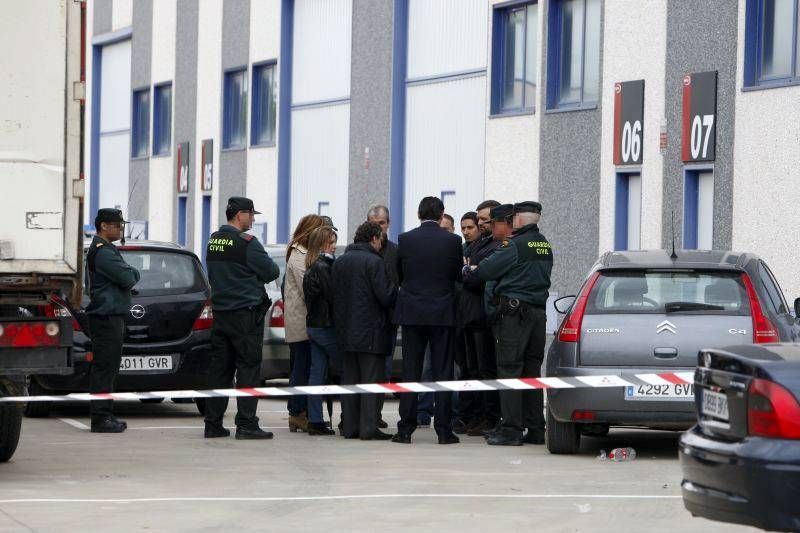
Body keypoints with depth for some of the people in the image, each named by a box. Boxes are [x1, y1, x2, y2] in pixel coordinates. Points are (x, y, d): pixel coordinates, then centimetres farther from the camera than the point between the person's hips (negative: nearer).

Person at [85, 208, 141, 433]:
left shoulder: (105, 249, 21)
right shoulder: (103, 252, -14)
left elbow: (129, 277, 22)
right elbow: (128, 278, -19)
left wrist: (129, 274, 2)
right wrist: (132, 273, 1)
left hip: (111, 315, 11)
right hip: (106, 316, -11)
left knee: (107, 368, 12)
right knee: (104, 367, -10)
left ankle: (105, 416, 16)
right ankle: (100, 417, -10)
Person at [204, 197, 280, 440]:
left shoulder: (213, 241, 11)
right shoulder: (246, 242, -13)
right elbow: (271, 272, -9)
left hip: (220, 312, 7)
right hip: (245, 314, -7)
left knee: (219, 368, 9)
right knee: (248, 368, -4)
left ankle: (213, 423, 9)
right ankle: (246, 424, -7)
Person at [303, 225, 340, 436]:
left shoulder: (311, 268, 14)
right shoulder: (323, 267, -16)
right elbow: (332, 296, -17)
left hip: (314, 325, 9)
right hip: (326, 326, -9)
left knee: (317, 372, 8)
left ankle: (315, 421, 7)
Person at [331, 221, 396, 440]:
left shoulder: (339, 262, 9)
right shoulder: (374, 262, -12)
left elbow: (334, 295, 12)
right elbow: (385, 296, -15)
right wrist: (396, 289, 4)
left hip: (345, 331, 6)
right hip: (371, 332, -6)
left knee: (349, 379, 10)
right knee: (371, 379, -3)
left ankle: (349, 427, 11)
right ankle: (369, 428, -5)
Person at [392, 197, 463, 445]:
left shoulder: (405, 239, -3)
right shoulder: (452, 241, -6)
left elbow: (398, 275, 6)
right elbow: (459, 275, 5)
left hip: (411, 312, 1)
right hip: (442, 313, -1)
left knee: (410, 371, 4)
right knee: (443, 372, 3)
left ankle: (405, 429, 2)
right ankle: (443, 430, 1)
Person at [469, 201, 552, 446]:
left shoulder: (516, 245, -11)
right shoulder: (545, 247, 14)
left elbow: (485, 271, -9)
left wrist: (471, 268, 12)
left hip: (514, 312, -8)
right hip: (538, 311, 8)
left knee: (509, 369, -6)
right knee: (532, 369, 11)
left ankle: (511, 428, -9)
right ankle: (535, 429, 11)